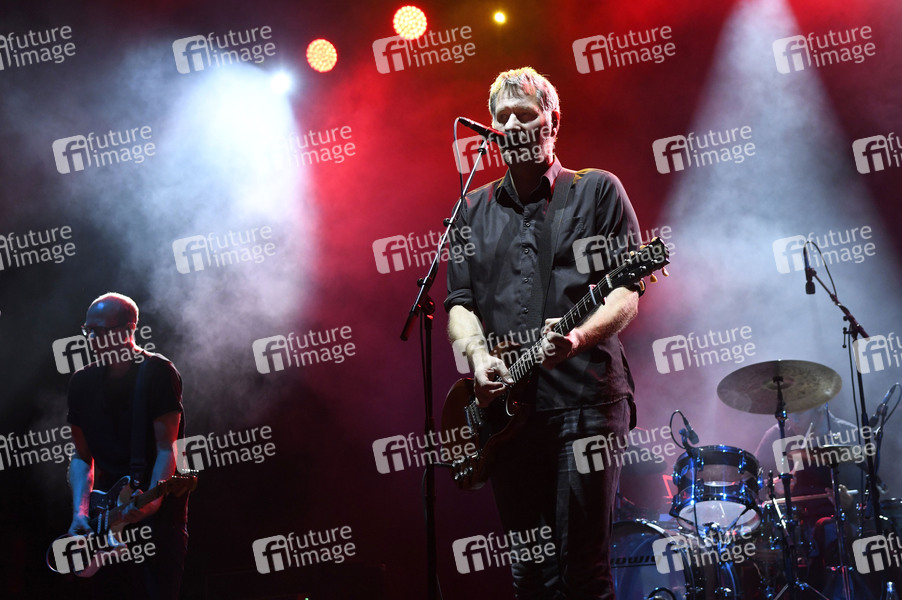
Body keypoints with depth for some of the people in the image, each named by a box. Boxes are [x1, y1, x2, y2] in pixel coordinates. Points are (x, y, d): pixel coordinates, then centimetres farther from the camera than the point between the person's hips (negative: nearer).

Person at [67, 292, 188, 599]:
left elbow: (167, 448, -13)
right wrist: (80, 511, -4)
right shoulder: (82, 382, 8)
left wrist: (152, 501, -28)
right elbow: (81, 455, 10)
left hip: (158, 509, -5)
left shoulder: (158, 373, -8)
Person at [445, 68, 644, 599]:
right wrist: (478, 356, -8)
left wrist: (580, 337, -20)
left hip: (585, 396, -4)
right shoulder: (472, 210, 18)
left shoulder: (598, 191, 7)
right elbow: (460, 301, 12)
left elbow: (627, 291, -1)